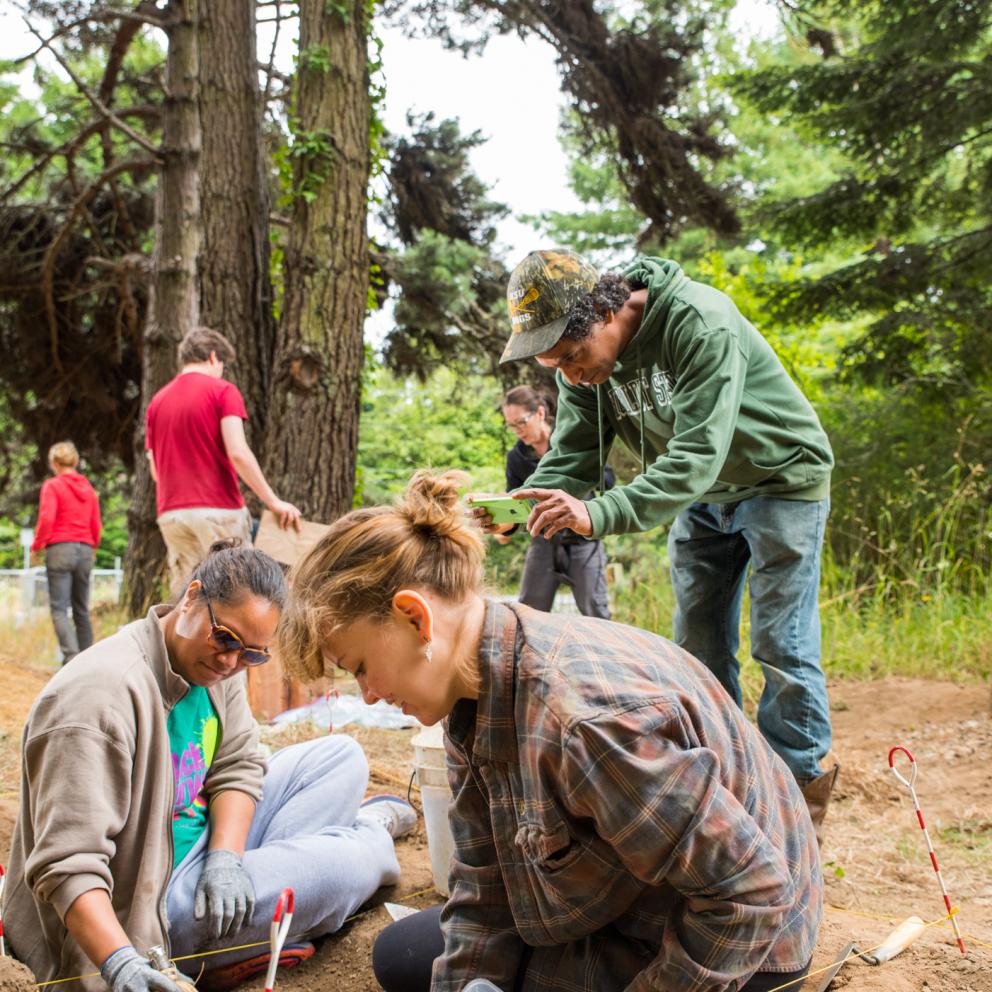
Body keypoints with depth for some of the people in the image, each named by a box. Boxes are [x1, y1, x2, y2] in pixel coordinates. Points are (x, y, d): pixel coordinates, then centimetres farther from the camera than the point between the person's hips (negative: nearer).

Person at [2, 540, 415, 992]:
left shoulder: (213, 662, -2)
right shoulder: (99, 695, -29)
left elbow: (237, 766, 0)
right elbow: (68, 862, -34)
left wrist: (224, 857, -19)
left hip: (208, 840, 9)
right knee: (344, 866, -17)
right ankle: (367, 836, 16)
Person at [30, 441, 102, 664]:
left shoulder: (52, 486, -4)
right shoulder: (88, 488, 12)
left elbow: (46, 519, -13)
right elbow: (96, 525, 12)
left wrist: (37, 544, 2)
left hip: (60, 548, -5)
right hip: (85, 550, 5)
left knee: (59, 609, -6)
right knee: (82, 609, 10)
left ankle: (71, 657, -21)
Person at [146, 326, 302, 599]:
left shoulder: (157, 401, 14)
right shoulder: (222, 391, -3)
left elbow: (155, 469, 14)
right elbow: (238, 453, -14)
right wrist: (274, 502, -11)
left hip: (170, 513, 5)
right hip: (218, 509, -5)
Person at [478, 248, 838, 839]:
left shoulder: (703, 325, -35)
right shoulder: (586, 360, -12)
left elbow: (696, 457, -42)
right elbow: (569, 459, -13)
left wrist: (599, 515, -54)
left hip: (782, 481, -6)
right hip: (699, 496, 7)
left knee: (781, 645, -4)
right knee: (699, 644, 8)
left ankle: (801, 781, 12)